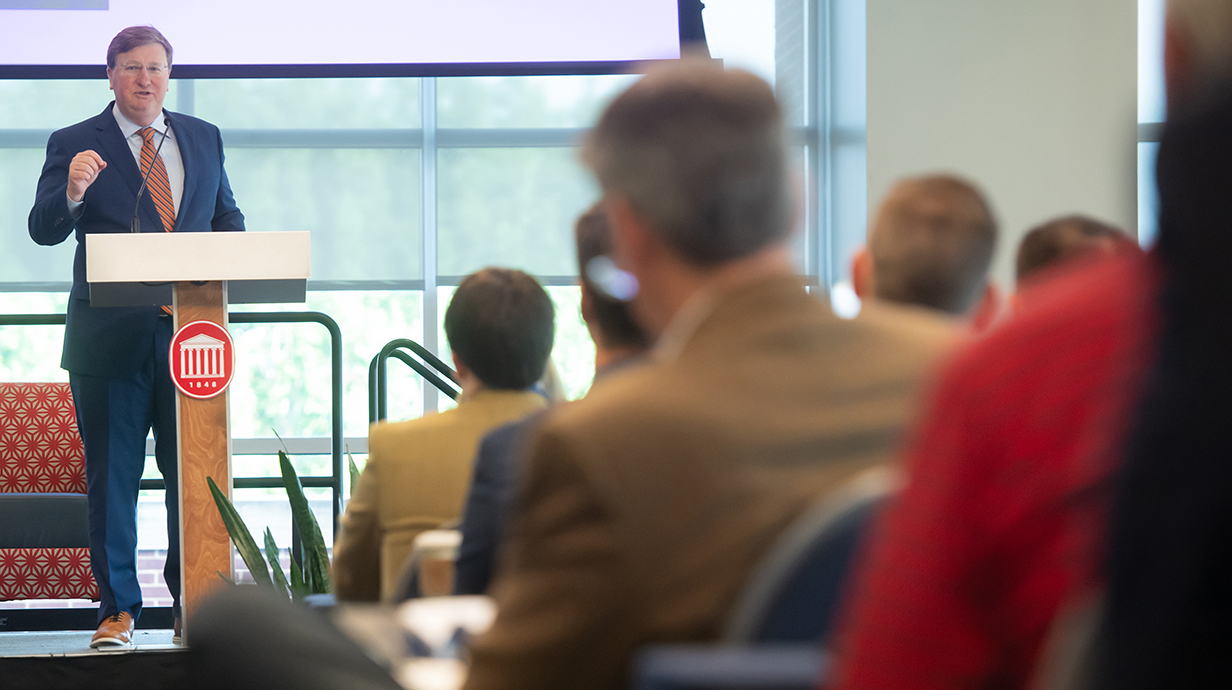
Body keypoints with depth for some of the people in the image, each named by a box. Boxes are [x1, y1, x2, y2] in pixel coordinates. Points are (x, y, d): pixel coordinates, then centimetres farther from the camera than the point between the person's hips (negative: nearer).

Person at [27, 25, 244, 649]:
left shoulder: (203, 139, 13)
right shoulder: (75, 145, 1)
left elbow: (227, 217, 21)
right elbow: (44, 230, -9)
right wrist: (72, 192, -30)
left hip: (189, 333, 3)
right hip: (110, 336, -3)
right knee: (111, 478, 2)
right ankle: (117, 609, 9)